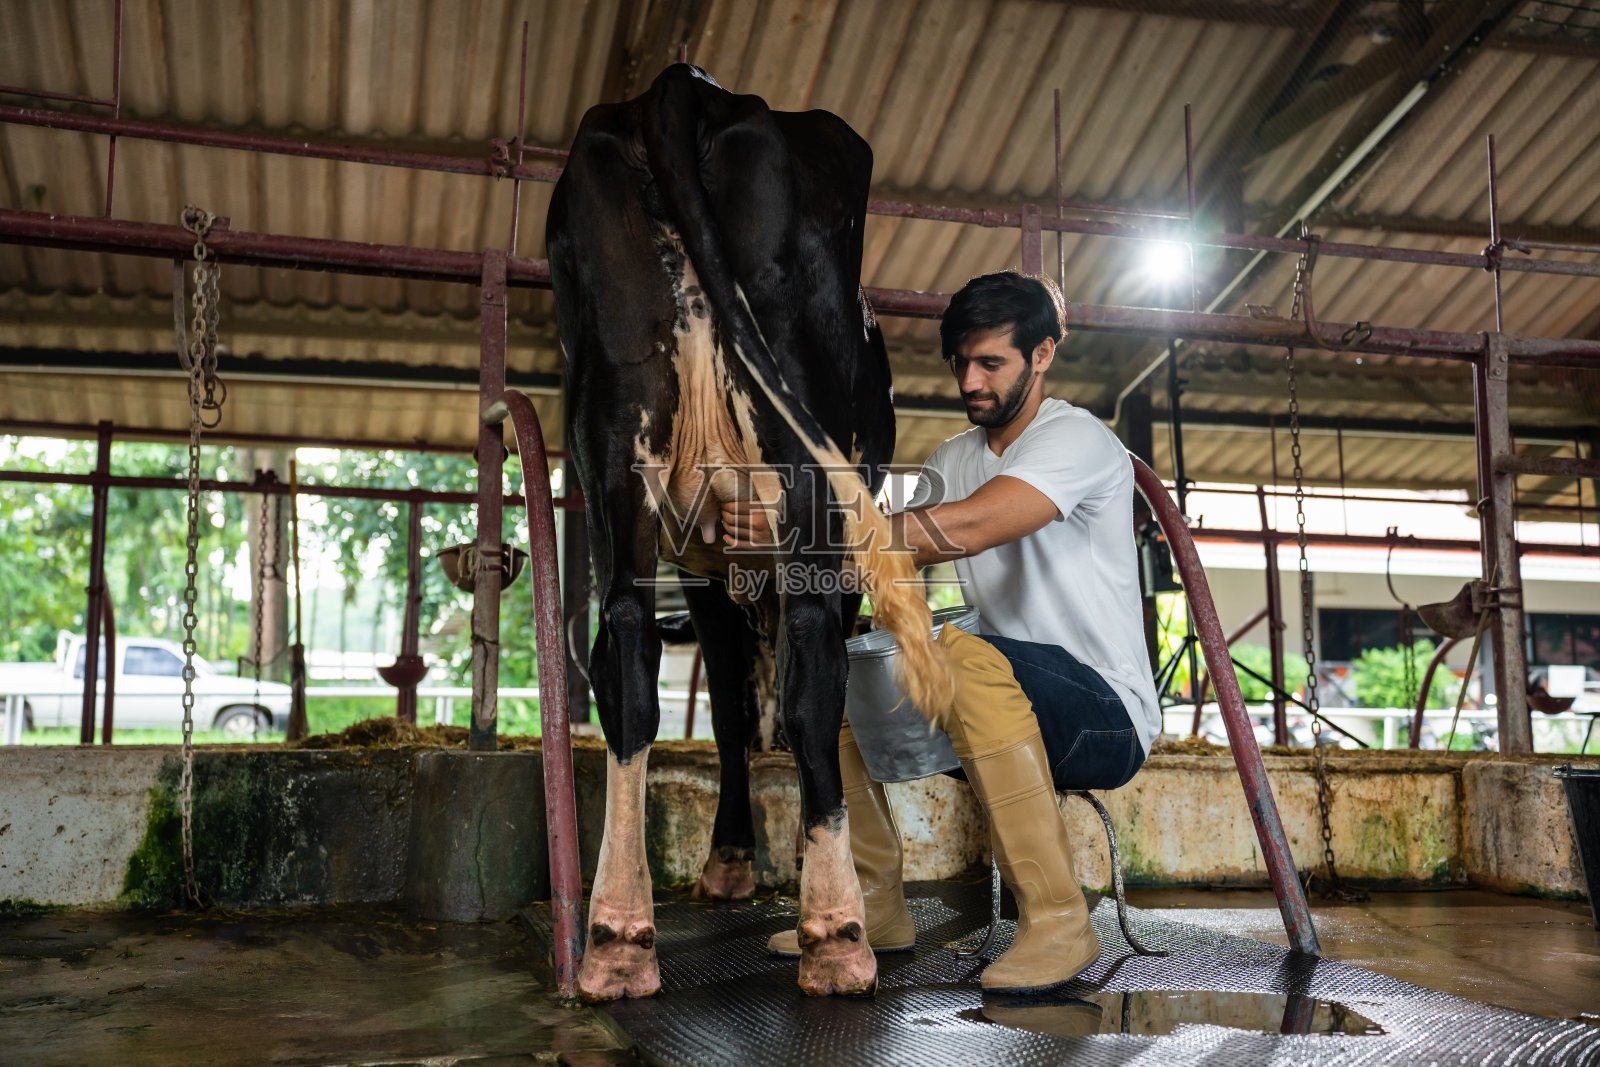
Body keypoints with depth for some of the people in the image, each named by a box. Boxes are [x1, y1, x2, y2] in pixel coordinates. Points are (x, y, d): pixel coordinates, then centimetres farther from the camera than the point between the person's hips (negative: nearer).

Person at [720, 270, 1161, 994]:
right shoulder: (951, 460, 14)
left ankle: (1058, 921, -27)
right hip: (1005, 706, 8)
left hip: (1105, 715, -8)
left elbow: (967, 530, -30)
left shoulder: (1080, 440, -13)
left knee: (965, 656, -37)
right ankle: (874, 906, 5)